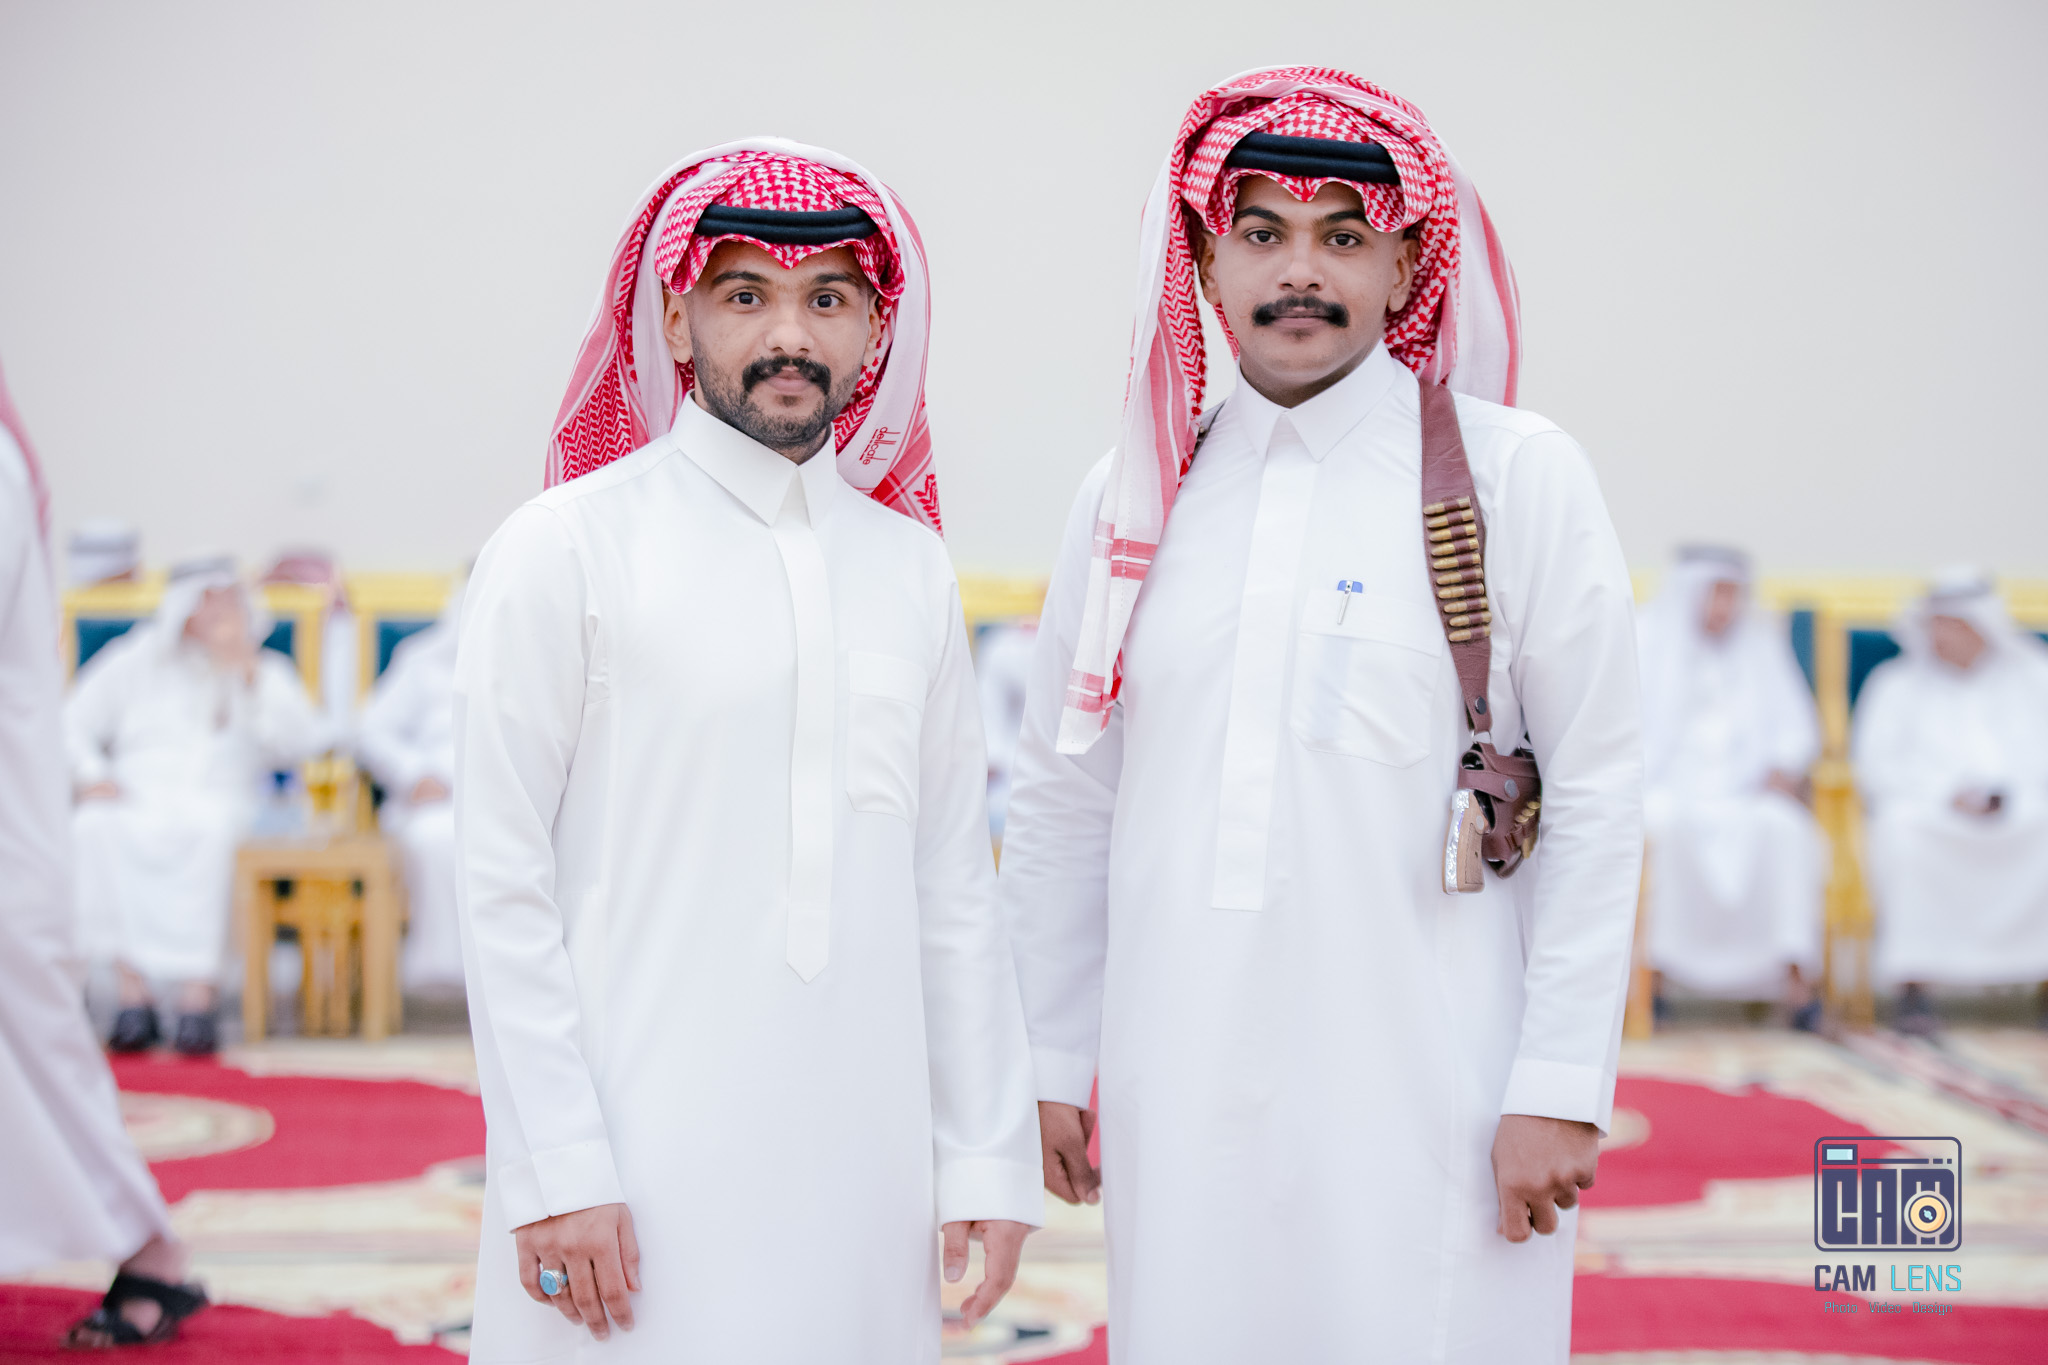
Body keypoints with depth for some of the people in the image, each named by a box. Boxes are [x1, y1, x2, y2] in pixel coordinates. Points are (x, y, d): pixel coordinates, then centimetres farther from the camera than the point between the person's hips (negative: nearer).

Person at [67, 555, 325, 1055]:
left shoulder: (269, 672, 20)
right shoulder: (139, 660, 21)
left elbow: (305, 742, 2)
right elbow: (73, 724, 16)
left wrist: (250, 675, -3)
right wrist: (90, 775, -4)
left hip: (219, 802, -1)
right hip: (135, 798, 1)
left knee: (211, 832, -38)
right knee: (96, 830, -35)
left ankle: (198, 993, -40)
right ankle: (133, 990, -35)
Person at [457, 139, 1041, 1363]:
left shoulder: (912, 565, 9)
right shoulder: (565, 550, -3)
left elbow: (955, 886, 11)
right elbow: (503, 884, -5)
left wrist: (990, 1155, 7)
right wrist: (558, 1170, -10)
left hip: (864, 1159, 4)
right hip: (639, 1164, -3)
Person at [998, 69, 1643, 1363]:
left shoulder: (1517, 476, -1)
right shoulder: (1136, 496, 8)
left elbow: (1594, 798, -3)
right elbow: (1062, 799, 14)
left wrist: (1561, 1089, -7)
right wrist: (1049, 1061, 13)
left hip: (1427, 1104, -3)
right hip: (1183, 1100, 3)